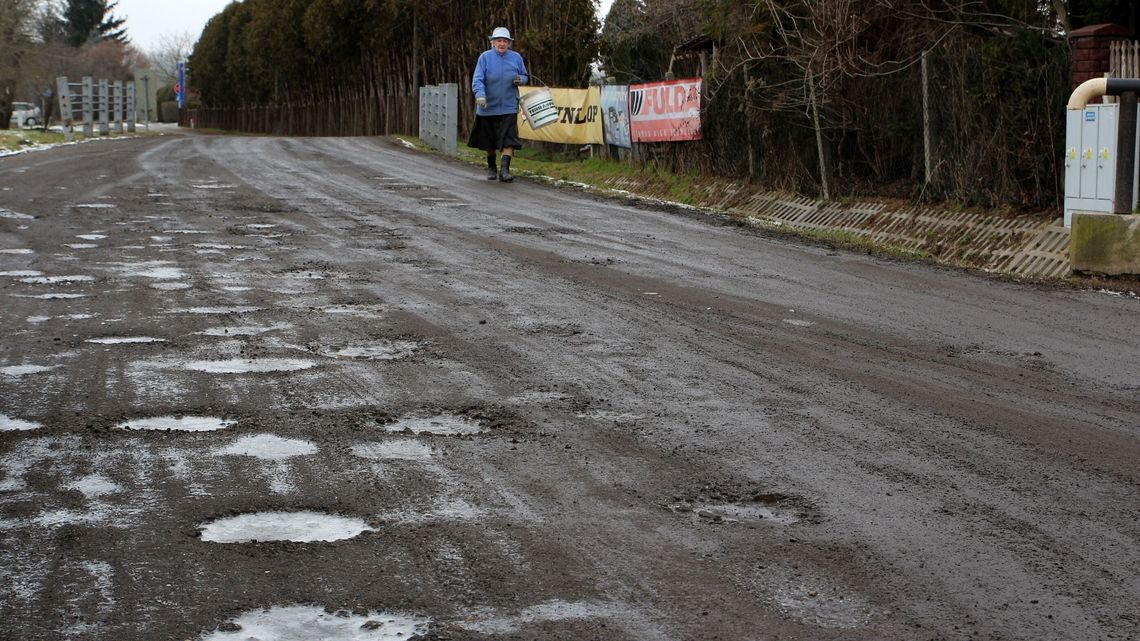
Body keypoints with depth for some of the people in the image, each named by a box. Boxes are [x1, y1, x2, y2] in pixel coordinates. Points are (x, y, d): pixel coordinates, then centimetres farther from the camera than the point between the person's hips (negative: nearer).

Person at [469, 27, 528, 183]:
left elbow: (525, 76, 16)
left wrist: (521, 79, -9)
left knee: (508, 139, -14)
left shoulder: (516, 58, 3)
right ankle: (491, 167, 33)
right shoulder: (485, 57, -5)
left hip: (508, 107, 0)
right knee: (489, 141, 13)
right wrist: (480, 95, -31)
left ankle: (505, 170, -17)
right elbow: (477, 79, -12)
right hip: (488, 107, 0)